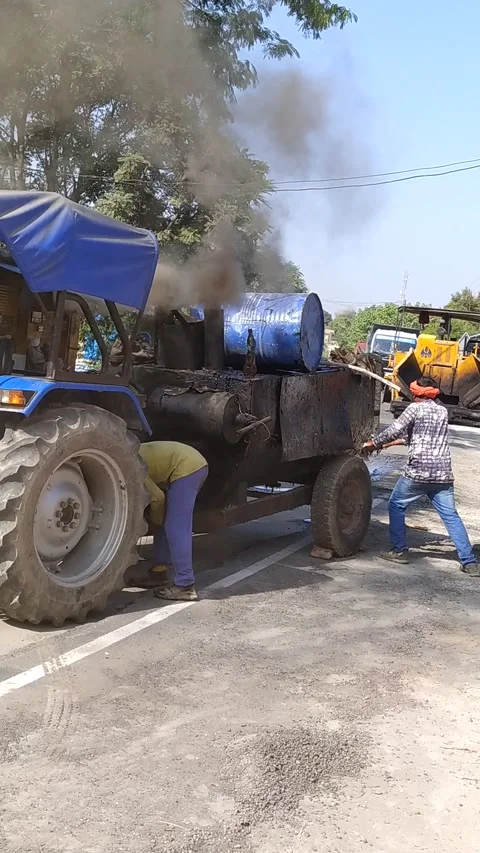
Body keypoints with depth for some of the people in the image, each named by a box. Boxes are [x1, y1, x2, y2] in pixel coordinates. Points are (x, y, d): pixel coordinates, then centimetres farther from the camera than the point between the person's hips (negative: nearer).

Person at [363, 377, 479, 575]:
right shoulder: (442, 412, 17)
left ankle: (399, 550, 15)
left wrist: (374, 444, 7)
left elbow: (394, 431, -8)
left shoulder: (415, 408, -2)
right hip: (443, 473, 5)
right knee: (451, 516, 5)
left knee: (396, 506, 14)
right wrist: (391, 443, 30)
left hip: (418, 472, -5)